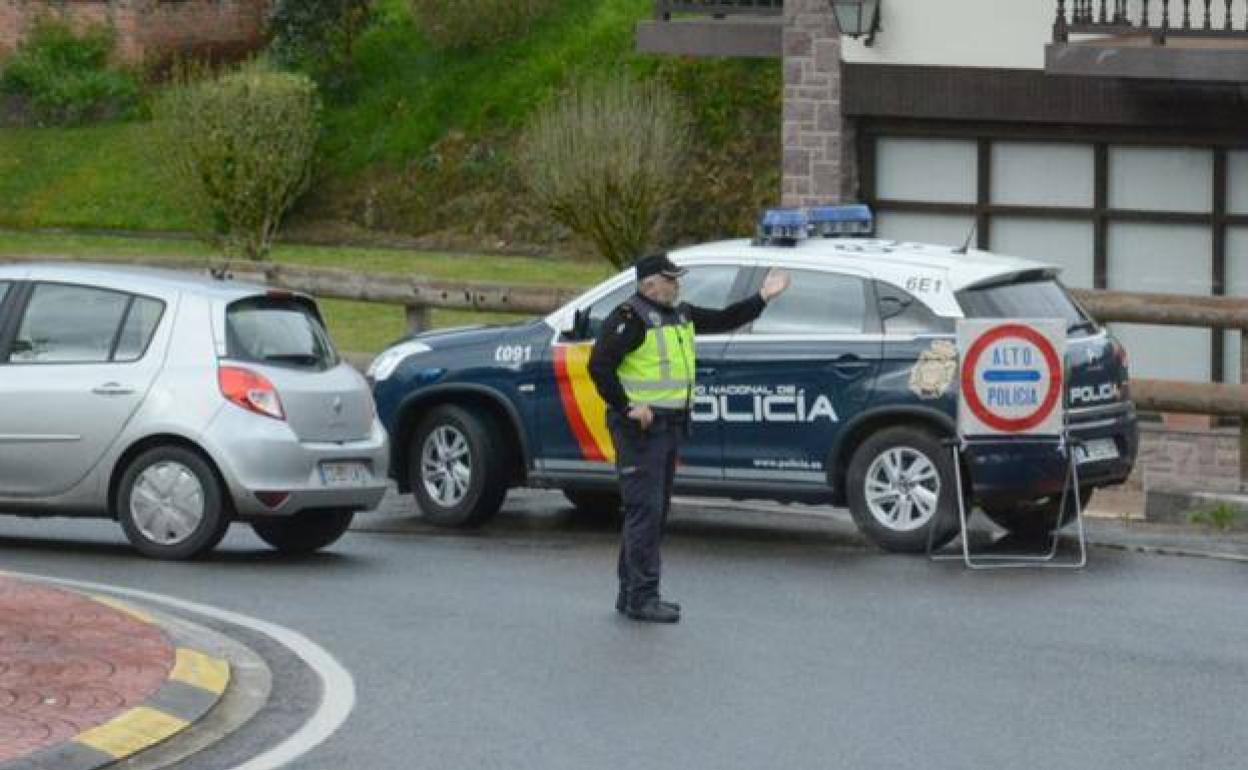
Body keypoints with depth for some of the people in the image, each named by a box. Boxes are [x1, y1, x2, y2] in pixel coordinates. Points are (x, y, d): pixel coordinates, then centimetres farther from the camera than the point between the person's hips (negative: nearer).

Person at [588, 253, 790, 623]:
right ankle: (642, 597, -9)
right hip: (641, 426, -10)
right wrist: (627, 408, -21)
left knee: (654, 512, 13)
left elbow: (724, 320, 25)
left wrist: (762, 298, 17)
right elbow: (600, 366, -20)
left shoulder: (680, 315, 15)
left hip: (669, 426, 10)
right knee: (645, 511, -10)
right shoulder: (631, 318, -14)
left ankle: (631, 594, 20)